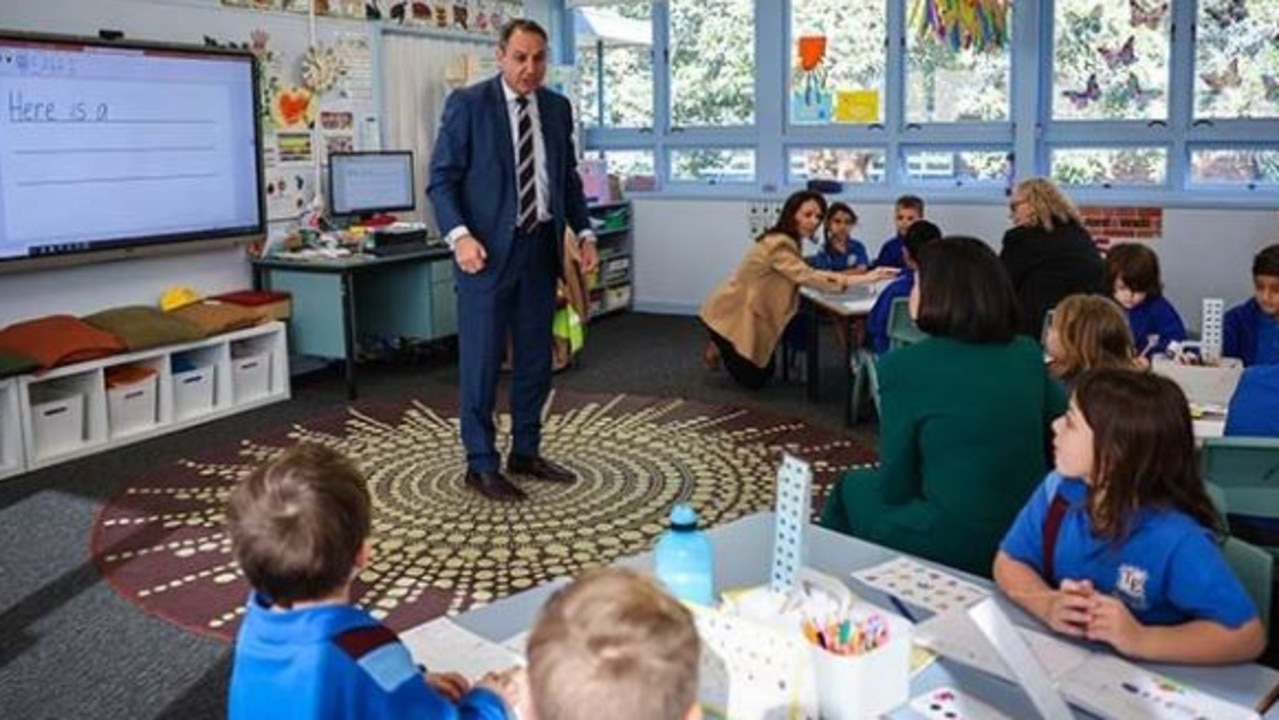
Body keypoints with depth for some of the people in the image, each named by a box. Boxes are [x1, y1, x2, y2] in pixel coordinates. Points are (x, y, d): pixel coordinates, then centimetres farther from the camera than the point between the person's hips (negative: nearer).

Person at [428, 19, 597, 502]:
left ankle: (525, 452, 26)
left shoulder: (557, 108, 9)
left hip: (540, 247, 6)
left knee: (536, 357, 12)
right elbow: (441, 179, -9)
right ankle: (481, 464, 11)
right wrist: (460, 235, -23)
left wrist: (584, 233, 6)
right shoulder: (468, 104, -6)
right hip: (488, 249, -5)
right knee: (482, 359, 0)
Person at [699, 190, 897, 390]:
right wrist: (866, 278, -40)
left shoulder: (788, 241, 4)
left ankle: (725, 347, 34)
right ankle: (720, 348, 21)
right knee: (753, 381, 1)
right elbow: (808, 277, -38)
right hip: (732, 317, -10)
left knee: (766, 374, 19)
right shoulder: (779, 245, -30)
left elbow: (804, 273, 1)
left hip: (752, 316, 10)